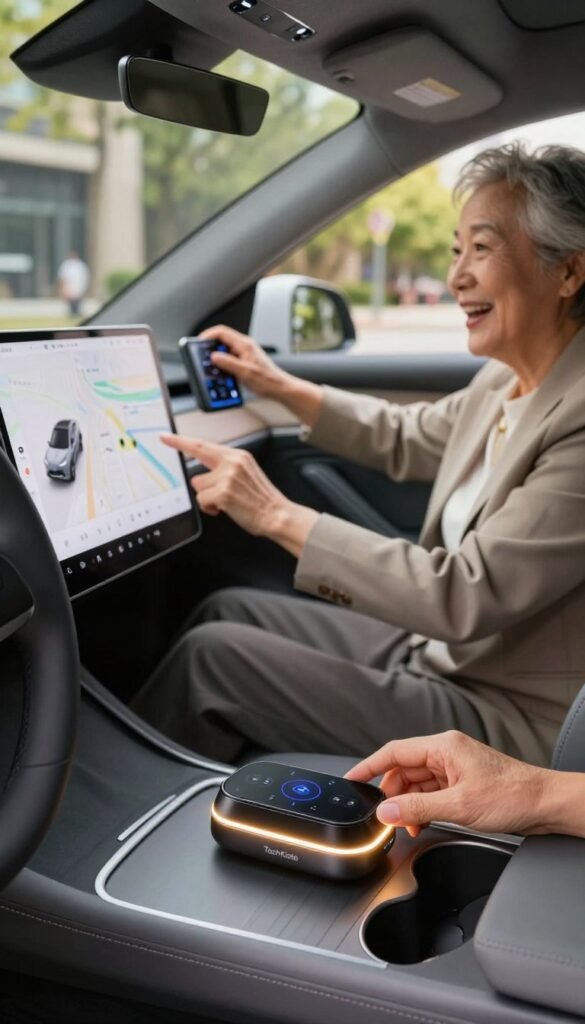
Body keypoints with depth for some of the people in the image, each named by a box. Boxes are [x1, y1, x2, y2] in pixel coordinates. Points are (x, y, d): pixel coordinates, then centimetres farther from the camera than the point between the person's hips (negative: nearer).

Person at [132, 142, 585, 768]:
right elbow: (407, 440, 21)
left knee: (213, 653, -10)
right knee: (228, 609, 9)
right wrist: (280, 386, 14)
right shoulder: (507, 381, 2)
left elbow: (465, 597, -29)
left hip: (501, 721, -8)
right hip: (436, 654, 8)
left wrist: (279, 516, -26)